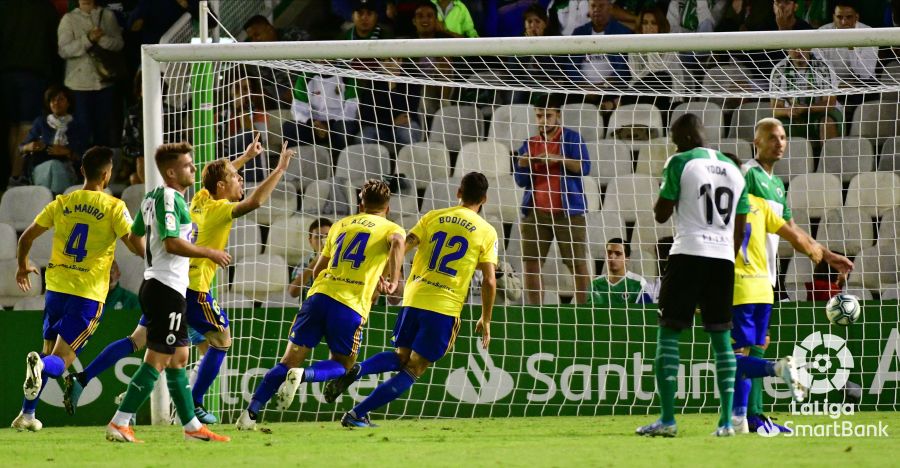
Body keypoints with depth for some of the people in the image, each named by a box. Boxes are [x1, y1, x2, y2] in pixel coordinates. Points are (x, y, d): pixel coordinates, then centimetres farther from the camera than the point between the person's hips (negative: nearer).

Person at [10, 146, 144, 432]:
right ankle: (40, 365, -38)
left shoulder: (62, 203, 6)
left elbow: (26, 237, 12)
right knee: (60, 361, -3)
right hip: (88, 295, -4)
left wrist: (23, 266, 30)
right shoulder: (114, 207, -6)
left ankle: (27, 414, 15)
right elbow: (138, 248, -12)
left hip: (56, 288, 4)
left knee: (49, 351, 20)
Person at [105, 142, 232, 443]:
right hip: (167, 288, -11)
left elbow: (134, 234, 23)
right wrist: (209, 253, -13)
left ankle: (192, 426, 20)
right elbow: (173, 243, -24)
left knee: (179, 358, 14)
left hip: (155, 284, 11)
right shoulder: (169, 198, -16)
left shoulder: (153, 197, 13)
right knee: (157, 360, -8)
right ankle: (119, 424, -9)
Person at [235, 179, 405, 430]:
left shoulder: (340, 225, 25)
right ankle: (302, 375, -16)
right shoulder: (391, 228, 12)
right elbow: (397, 243, -15)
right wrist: (393, 280, -10)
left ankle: (250, 412, -6)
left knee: (290, 361, 8)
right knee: (341, 365, 15)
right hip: (351, 306, -4)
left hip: (319, 296, 4)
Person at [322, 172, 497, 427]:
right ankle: (358, 414, -6)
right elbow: (489, 281, -1)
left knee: (401, 356, 21)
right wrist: (485, 320, 8)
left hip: (413, 299, 3)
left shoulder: (433, 217, 10)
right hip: (445, 307, -3)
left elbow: (402, 246, -1)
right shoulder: (486, 232, 2)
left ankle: (356, 370, -10)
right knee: (413, 370, 3)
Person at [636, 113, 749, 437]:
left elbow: (661, 214, -2)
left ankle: (667, 419, -8)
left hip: (688, 255, -5)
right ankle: (726, 420, 2)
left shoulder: (680, 163, -3)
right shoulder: (733, 170, 15)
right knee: (721, 337, 9)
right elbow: (739, 229, 16)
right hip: (724, 257, 5)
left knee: (668, 333, 0)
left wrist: (662, 192, 16)